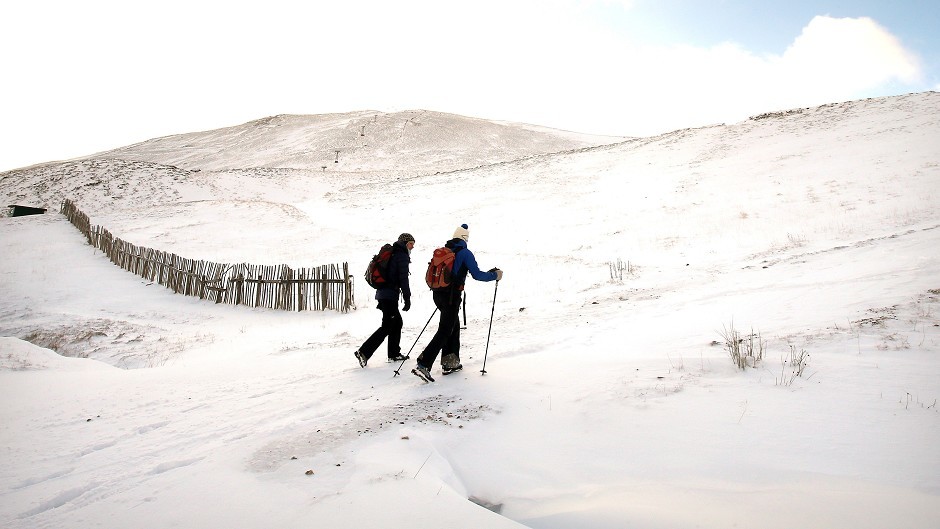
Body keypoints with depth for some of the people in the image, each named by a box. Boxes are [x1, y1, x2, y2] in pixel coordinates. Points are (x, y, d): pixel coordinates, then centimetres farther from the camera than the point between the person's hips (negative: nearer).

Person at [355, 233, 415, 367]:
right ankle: (364, 352, -13)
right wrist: (407, 299, -13)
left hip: (382, 293, 10)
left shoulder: (391, 254, 21)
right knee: (387, 326, -8)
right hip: (390, 295, -10)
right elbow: (403, 279, -14)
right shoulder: (402, 256, -7)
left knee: (397, 321, 17)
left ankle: (394, 353, 20)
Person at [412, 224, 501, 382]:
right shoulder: (465, 253, -8)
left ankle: (450, 363, 21)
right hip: (452, 296, -7)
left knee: (454, 326, 21)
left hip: (438, 294, 7)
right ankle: (423, 365, -15)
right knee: (445, 331, -5)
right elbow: (477, 275, -13)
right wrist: (495, 275, 1)